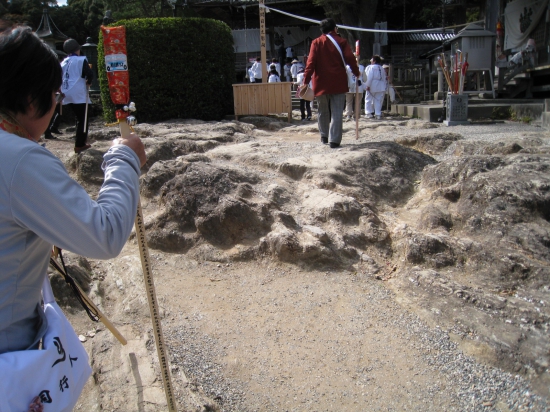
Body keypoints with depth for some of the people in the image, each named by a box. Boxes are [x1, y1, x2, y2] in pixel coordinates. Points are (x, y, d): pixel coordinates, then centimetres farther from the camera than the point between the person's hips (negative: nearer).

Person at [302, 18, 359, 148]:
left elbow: (311, 63, -6)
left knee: (322, 111, 17)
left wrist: (306, 80, -8)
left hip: (321, 83, 1)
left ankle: (324, 136, 26)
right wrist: (356, 72, 10)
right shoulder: (341, 42, 3)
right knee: (337, 112, -1)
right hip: (338, 83, -1)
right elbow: (350, 59, -4)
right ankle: (334, 140, -8)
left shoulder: (316, 42, 3)